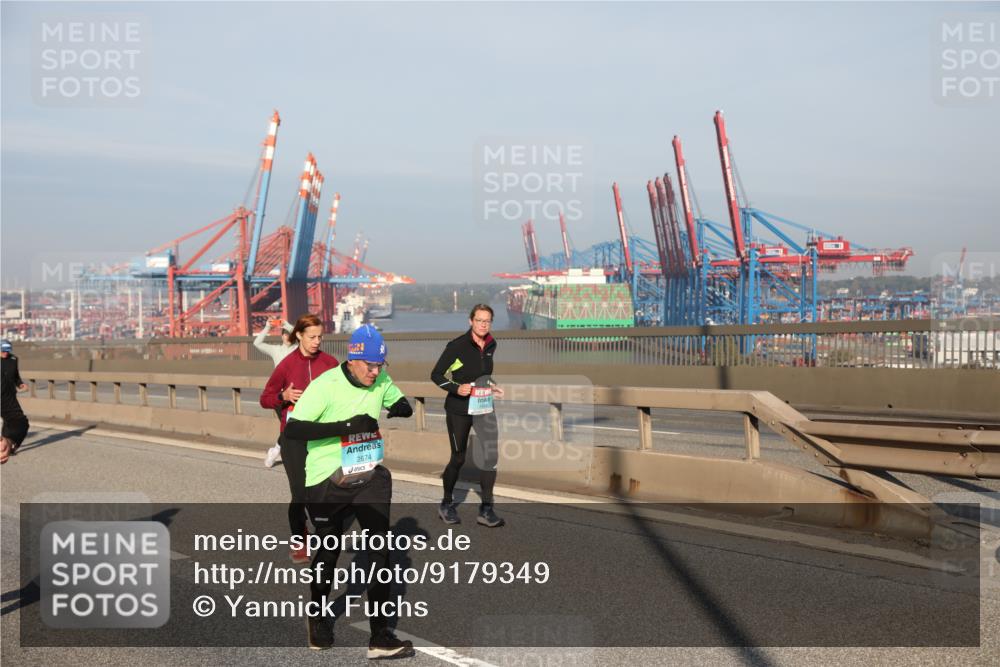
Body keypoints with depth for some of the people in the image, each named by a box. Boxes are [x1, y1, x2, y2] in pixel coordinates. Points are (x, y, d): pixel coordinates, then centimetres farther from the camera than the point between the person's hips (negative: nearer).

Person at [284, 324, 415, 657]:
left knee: (380, 550, -6)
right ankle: (317, 618, 42)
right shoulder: (325, 385, -18)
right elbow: (293, 429, -25)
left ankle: (380, 636, 3)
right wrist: (347, 425, -30)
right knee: (328, 552, 13)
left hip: (370, 477, 4)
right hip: (327, 482, -3)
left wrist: (401, 407, -5)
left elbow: (402, 404, 17)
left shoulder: (381, 381, -1)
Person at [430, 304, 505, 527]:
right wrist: (456, 388, -23)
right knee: (458, 458, 6)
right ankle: (446, 505, 28)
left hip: (484, 408, 5)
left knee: (491, 454, -9)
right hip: (459, 410, -4)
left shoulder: (491, 345, 5)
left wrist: (491, 387, 8)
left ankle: (486, 510, -1)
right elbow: (436, 374, -9)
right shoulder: (457, 346, -13)